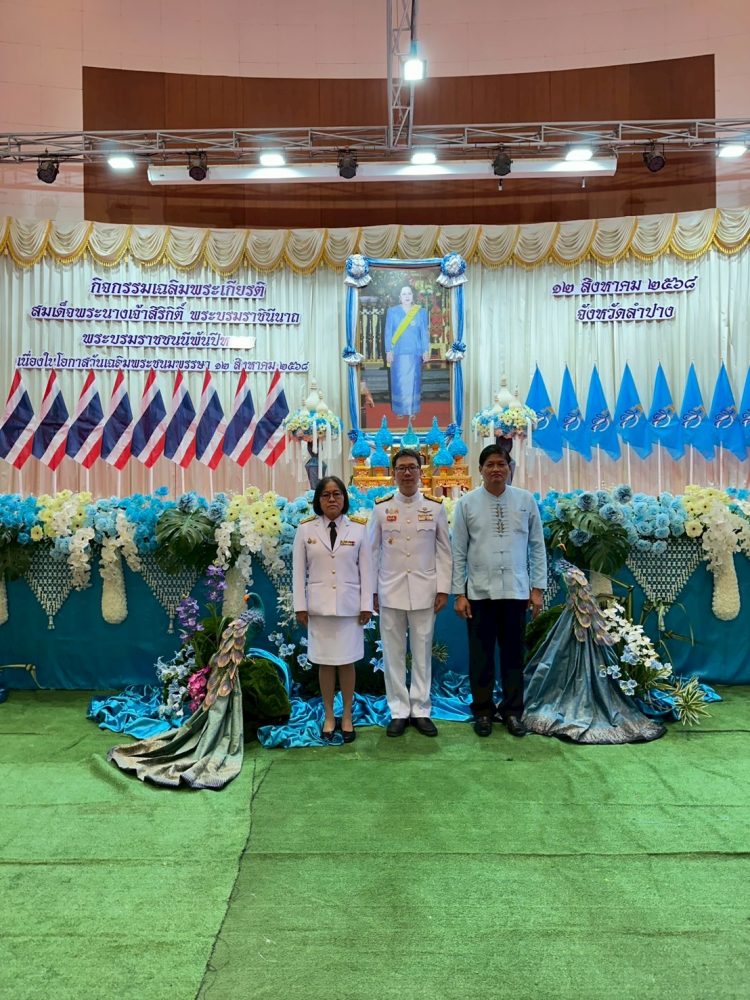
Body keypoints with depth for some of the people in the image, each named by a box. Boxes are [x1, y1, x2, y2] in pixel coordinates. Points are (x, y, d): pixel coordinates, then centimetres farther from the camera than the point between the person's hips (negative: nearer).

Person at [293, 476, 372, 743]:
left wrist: (366, 605, -2)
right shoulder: (306, 529, -1)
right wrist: (300, 606, -2)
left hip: (349, 605, 0)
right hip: (319, 606, 1)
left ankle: (347, 717, 21)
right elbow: (299, 570, 1)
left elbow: (366, 569, 0)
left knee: (347, 662, 6)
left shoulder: (358, 528, -1)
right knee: (325, 663, 8)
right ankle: (329, 716, 23)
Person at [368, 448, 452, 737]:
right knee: (393, 653, 6)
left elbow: (443, 550, 3)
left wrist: (443, 589, -1)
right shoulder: (381, 507, 1)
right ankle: (399, 711, 18)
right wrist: (371, 591, 3)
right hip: (390, 591, 0)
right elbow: (373, 550, 5)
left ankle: (420, 710, 20)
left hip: (424, 591, 0)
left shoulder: (435, 506, 1)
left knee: (422, 652, 8)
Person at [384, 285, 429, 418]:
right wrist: (388, 351, -5)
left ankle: (412, 409, 11)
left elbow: (424, 333, 5)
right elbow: (388, 332, 1)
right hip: (398, 353, 0)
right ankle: (400, 410, 9)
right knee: (398, 381, 1)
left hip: (414, 352, 1)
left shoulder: (421, 312, 5)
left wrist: (426, 351, -1)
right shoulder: (392, 311, 3)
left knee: (413, 381, 3)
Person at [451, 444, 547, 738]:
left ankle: (513, 711, 25)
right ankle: (483, 711, 24)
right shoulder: (467, 503, -1)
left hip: (516, 591, 1)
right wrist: (459, 593, -2)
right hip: (480, 591, -1)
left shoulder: (526, 501, 2)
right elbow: (459, 552, 1)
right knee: (481, 655, 8)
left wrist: (537, 588, 3)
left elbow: (537, 546, 5)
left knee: (513, 654, 10)